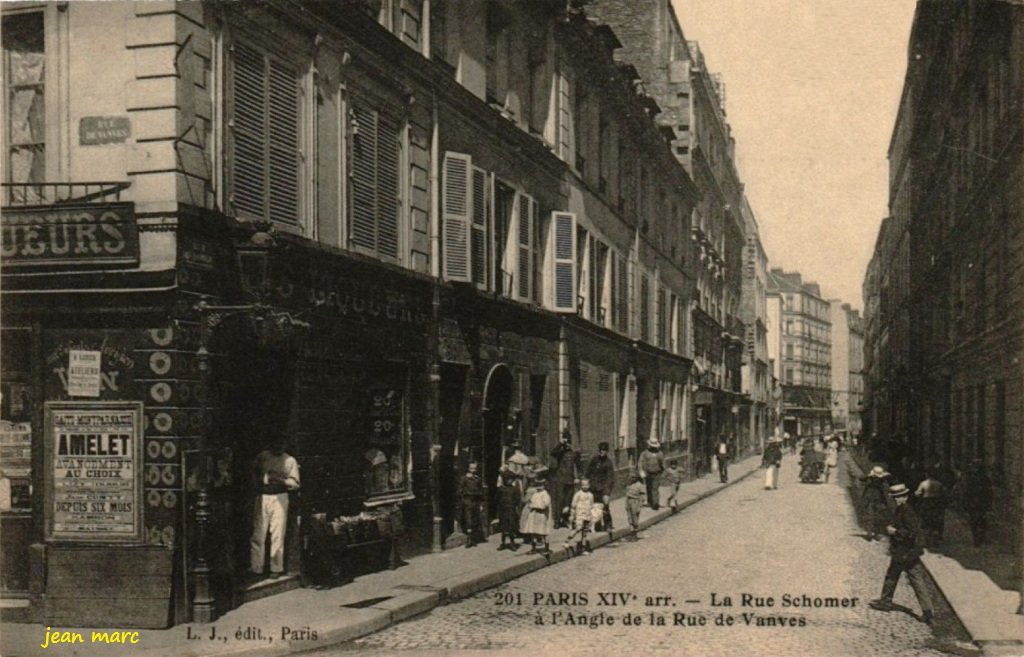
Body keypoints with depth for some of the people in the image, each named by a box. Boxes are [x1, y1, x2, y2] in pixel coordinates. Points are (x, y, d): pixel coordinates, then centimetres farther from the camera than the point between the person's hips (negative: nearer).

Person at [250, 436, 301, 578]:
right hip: (262, 497, 2)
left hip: (279, 498, -2)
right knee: (258, 534, -1)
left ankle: (276, 568, 4)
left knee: (278, 535, -4)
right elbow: (254, 472, 23)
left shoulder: (290, 461, 3)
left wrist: (281, 480, -15)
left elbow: (295, 484, 1)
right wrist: (258, 483, 6)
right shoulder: (262, 456, 9)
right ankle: (256, 568, 5)